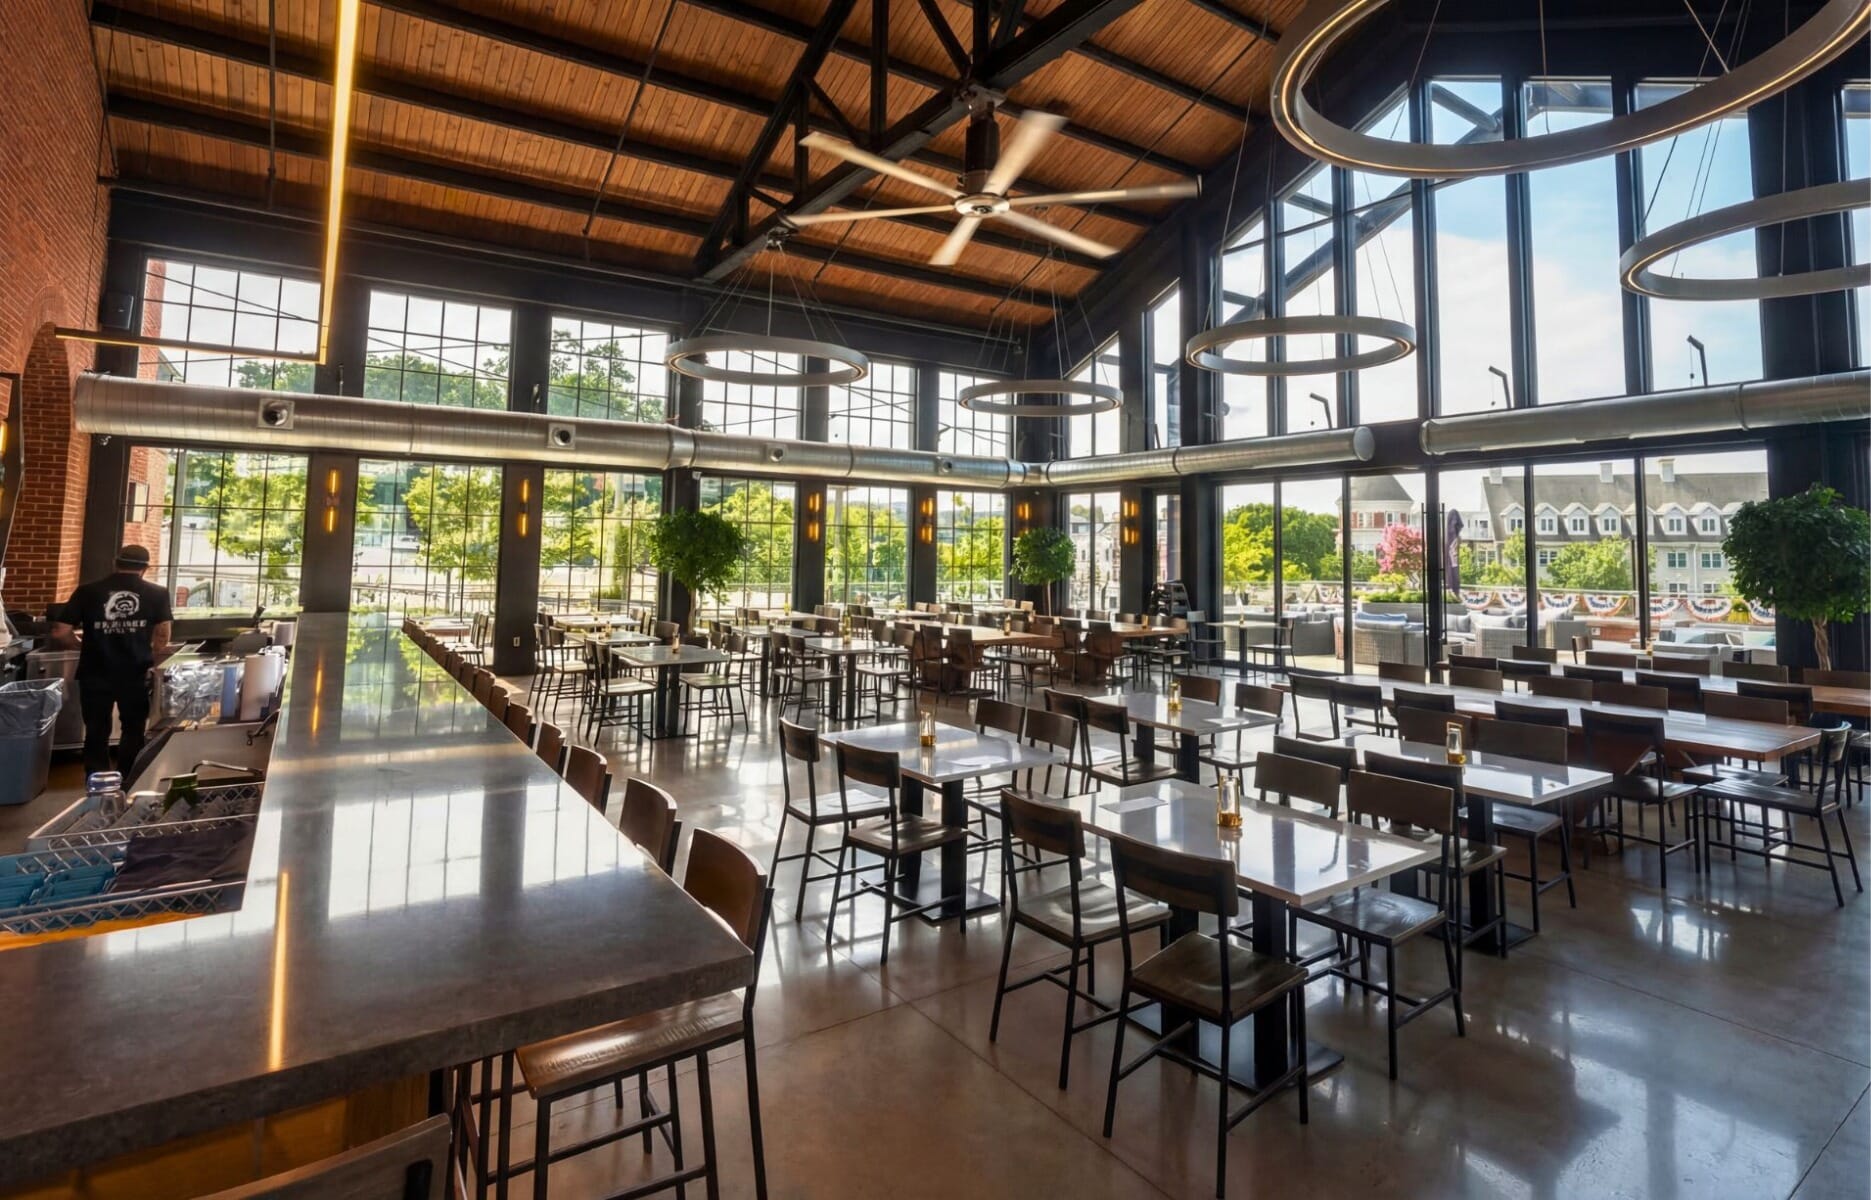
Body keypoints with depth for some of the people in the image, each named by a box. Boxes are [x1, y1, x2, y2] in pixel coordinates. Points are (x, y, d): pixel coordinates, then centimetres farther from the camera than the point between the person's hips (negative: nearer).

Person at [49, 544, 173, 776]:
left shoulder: (88, 591, 0)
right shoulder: (157, 594, -1)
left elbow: (60, 633, -2)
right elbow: (162, 639, -3)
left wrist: (83, 644, 17)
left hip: (95, 674, 1)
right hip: (136, 674, -1)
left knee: (96, 732, 12)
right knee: (133, 731, 14)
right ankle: (126, 785, 17)